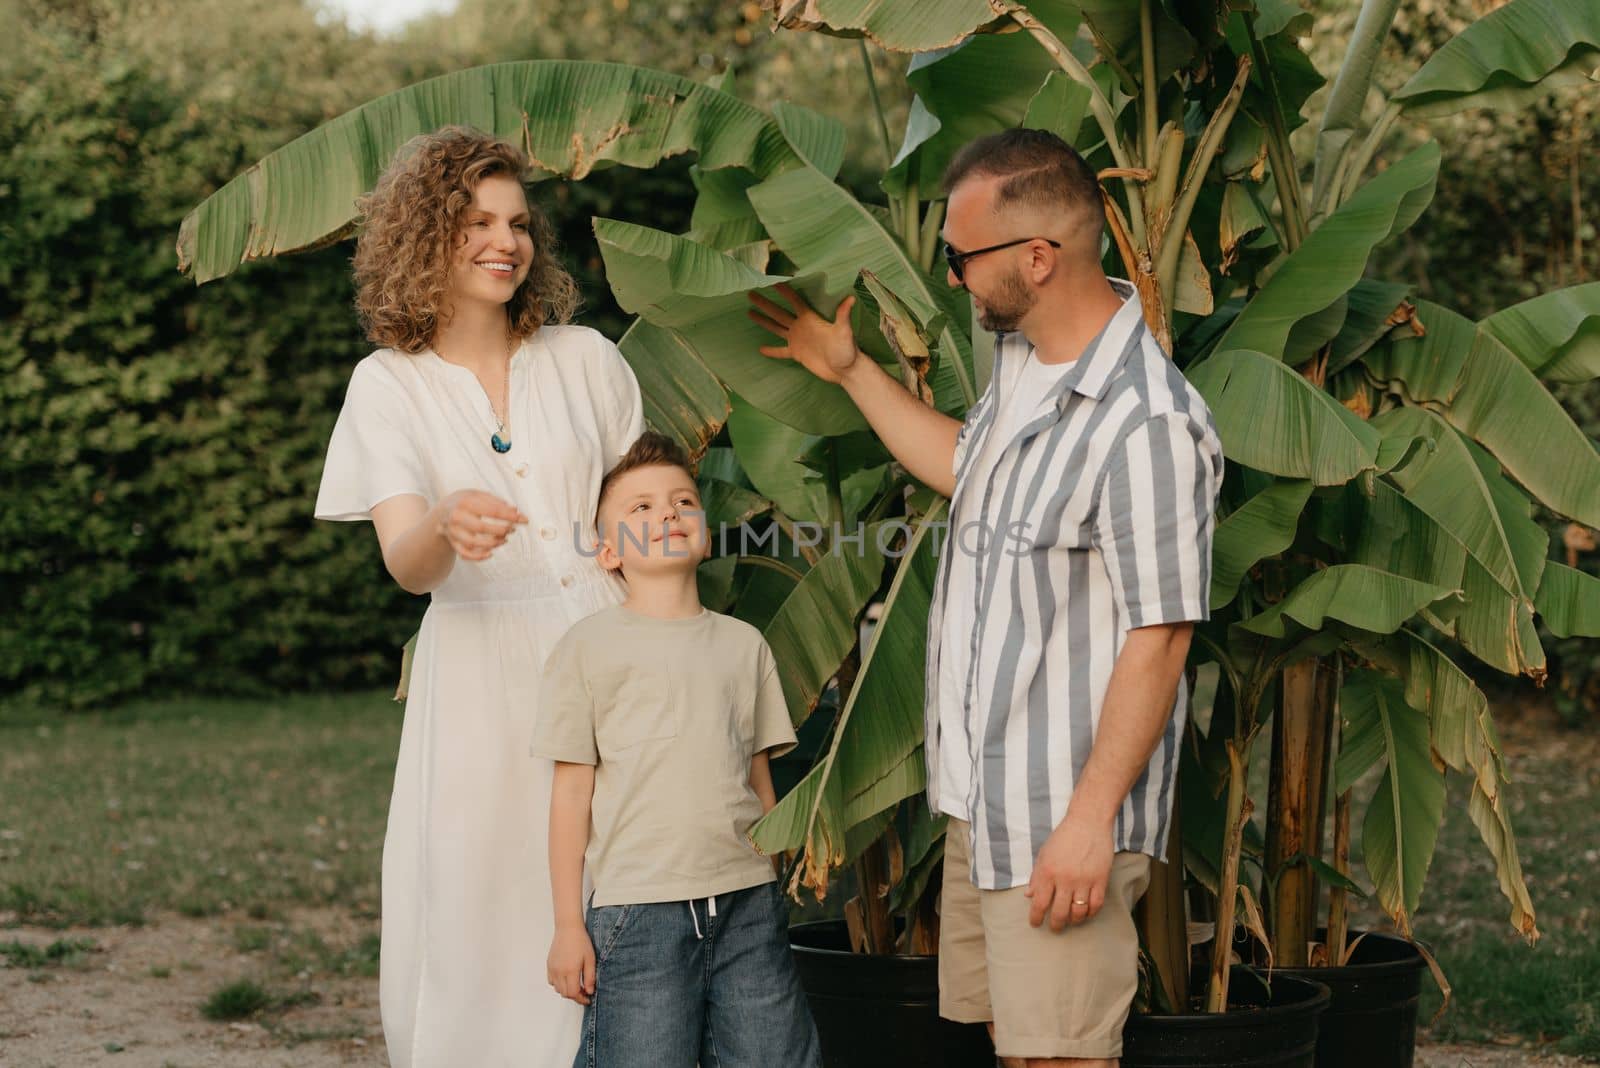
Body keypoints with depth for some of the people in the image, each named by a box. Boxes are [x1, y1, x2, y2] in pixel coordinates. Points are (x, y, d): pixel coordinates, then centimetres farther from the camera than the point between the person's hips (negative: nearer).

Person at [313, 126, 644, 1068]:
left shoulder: (585, 358, 10)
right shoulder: (390, 385, 4)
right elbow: (407, 565, -8)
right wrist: (446, 526, -31)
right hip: (483, 678, -1)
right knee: (476, 910, -5)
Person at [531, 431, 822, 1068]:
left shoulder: (744, 644, 13)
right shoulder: (590, 647, 2)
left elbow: (759, 782, 16)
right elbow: (572, 790, 1)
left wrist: (774, 889, 14)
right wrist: (568, 925, -2)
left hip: (749, 902, 4)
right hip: (638, 906, -3)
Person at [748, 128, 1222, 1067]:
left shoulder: (1147, 426, -24)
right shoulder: (1020, 359, 7)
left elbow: (1158, 637, -23)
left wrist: (1091, 819, -22)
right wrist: (851, 372, 30)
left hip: (1065, 817, -9)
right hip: (983, 796, 9)